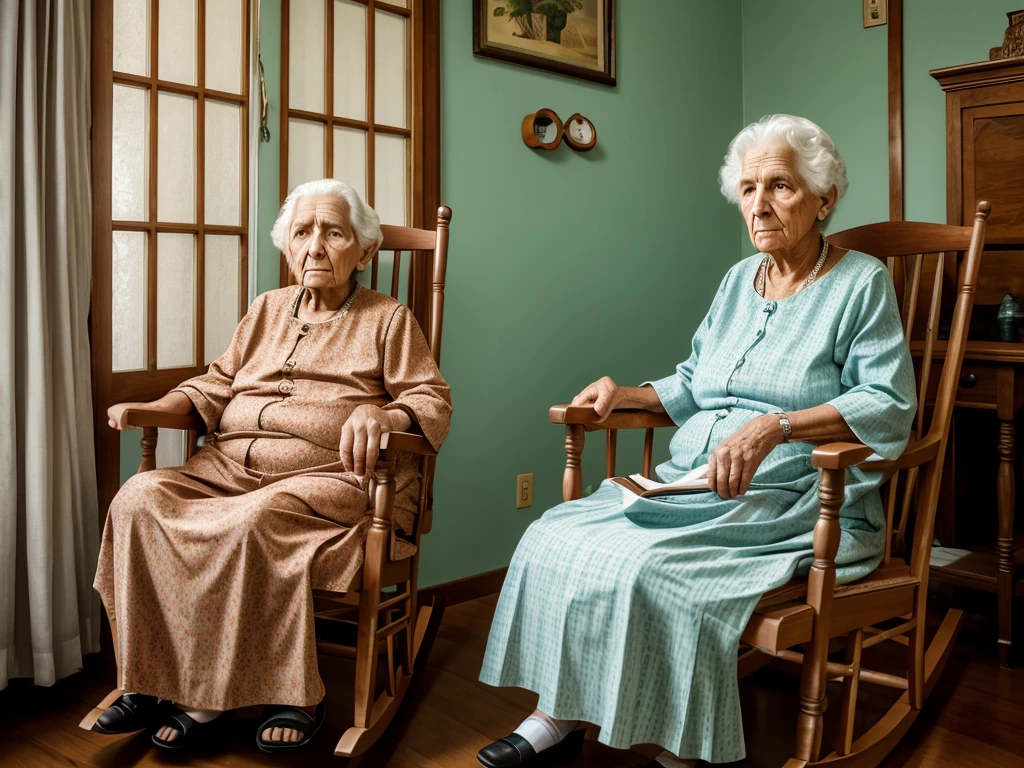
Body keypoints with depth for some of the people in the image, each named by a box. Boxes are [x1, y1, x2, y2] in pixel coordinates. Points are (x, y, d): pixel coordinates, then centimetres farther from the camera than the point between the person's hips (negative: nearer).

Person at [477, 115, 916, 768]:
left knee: (643, 566, -30)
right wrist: (626, 394, 9)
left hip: (794, 497, -6)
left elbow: (889, 406, -12)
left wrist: (774, 427, -23)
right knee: (555, 537, -14)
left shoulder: (862, 283, 0)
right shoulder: (738, 280, 20)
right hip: (693, 482, 7)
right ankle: (558, 715, -4)